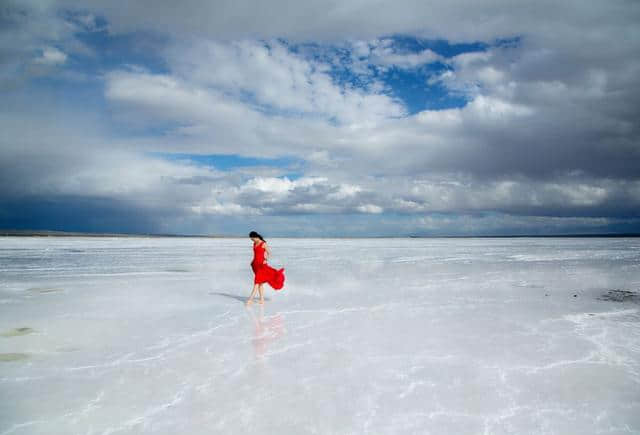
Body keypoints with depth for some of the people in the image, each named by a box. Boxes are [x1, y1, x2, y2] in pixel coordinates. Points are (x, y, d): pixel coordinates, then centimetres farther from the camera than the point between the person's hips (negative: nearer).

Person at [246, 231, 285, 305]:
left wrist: (266, 260, -19)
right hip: (255, 264, 7)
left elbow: (269, 253, -5)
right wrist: (253, 262, 16)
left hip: (261, 265, -7)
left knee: (257, 282, -10)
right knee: (260, 283, 8)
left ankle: (250, 299, -13)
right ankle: (262, 299, 12)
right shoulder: (254, 244, 12)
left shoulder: (263, 244, -8)